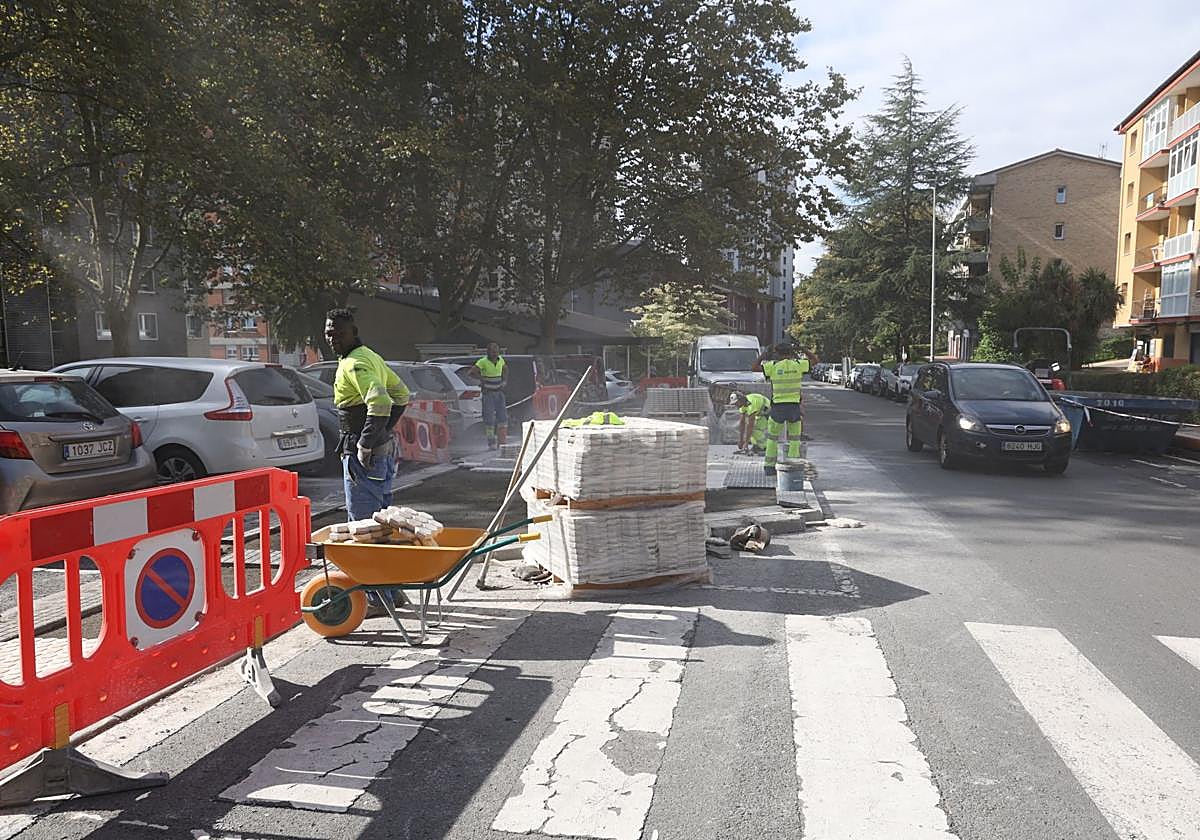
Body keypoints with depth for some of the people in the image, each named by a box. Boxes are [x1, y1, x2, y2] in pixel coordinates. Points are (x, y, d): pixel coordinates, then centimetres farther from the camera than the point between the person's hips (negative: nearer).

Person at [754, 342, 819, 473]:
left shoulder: (773, 366, -6)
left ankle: (769, 466, 15)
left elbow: (755, 367, 4)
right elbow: (815, 359, 14)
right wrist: (802, 350, 15)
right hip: (794, 406, 1)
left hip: (778, 406, -1)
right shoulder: (798, 365, -2)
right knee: (794, 439, 10)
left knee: (772, 437, 14)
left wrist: (764, 353, 12)